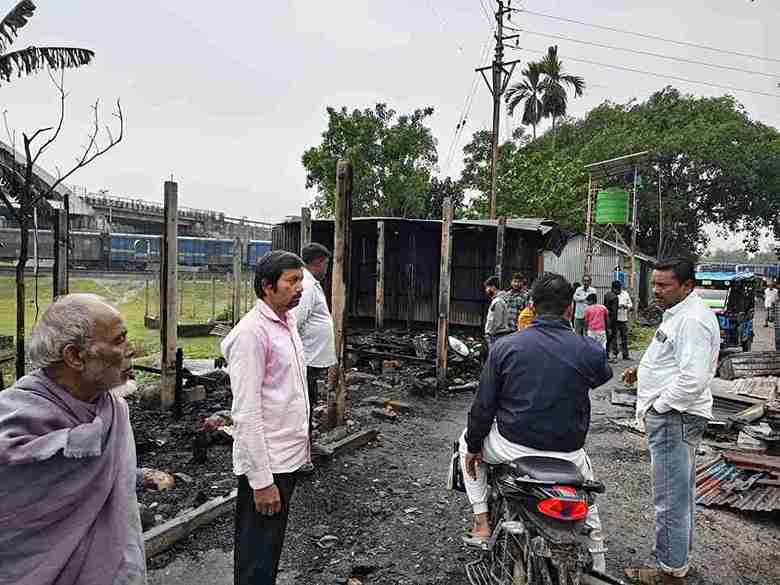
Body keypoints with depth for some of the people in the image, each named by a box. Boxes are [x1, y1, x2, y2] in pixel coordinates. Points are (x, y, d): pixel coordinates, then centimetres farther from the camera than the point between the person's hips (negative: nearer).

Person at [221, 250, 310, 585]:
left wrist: (302, 448, 16)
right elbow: (246, 414, -21)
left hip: (289, 457, 8)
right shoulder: (252, 332, -19)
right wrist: (261, 480, -20)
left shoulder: (289, 323, 8)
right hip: (266, 465, -8)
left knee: (272, 548, 23)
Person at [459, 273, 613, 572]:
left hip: (513, 447, -1)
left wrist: (472, 447, 9)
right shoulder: (589, 351, -10)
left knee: (467, 439, 28)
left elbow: (483, 405, -5)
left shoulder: (505, 346, -9)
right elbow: (604, 375, 15)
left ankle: (481, 523, 23)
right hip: (567, 454, 1)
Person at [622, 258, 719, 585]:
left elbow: (693, 379, -26)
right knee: (682, 494, 22)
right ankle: (680, 555, 37)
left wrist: (657, 407, -16)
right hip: (673, 416, 11)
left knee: (671, 500, -1)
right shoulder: (678, 313, 14)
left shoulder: (693, 320, -19)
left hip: (674, 416, -11)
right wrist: (643, 371, 13)